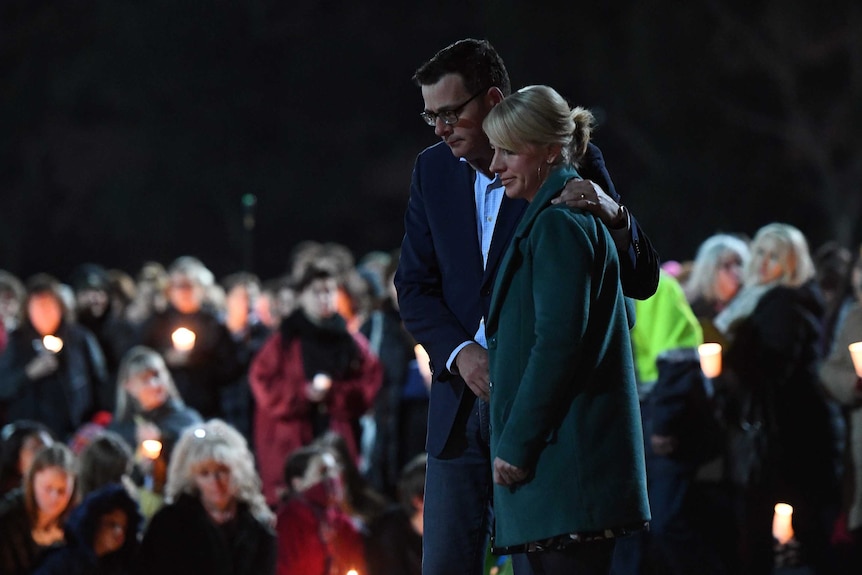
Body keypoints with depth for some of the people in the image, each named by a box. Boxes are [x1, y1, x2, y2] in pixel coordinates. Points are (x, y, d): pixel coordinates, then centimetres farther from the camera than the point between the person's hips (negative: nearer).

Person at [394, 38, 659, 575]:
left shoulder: (571, 163, -5)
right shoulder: (433, 170, 8)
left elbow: (641, 282, -5)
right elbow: (414, 287, 9)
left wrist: (615, 216, -26)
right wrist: (460, 353, -10)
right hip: (461, 402, 4)